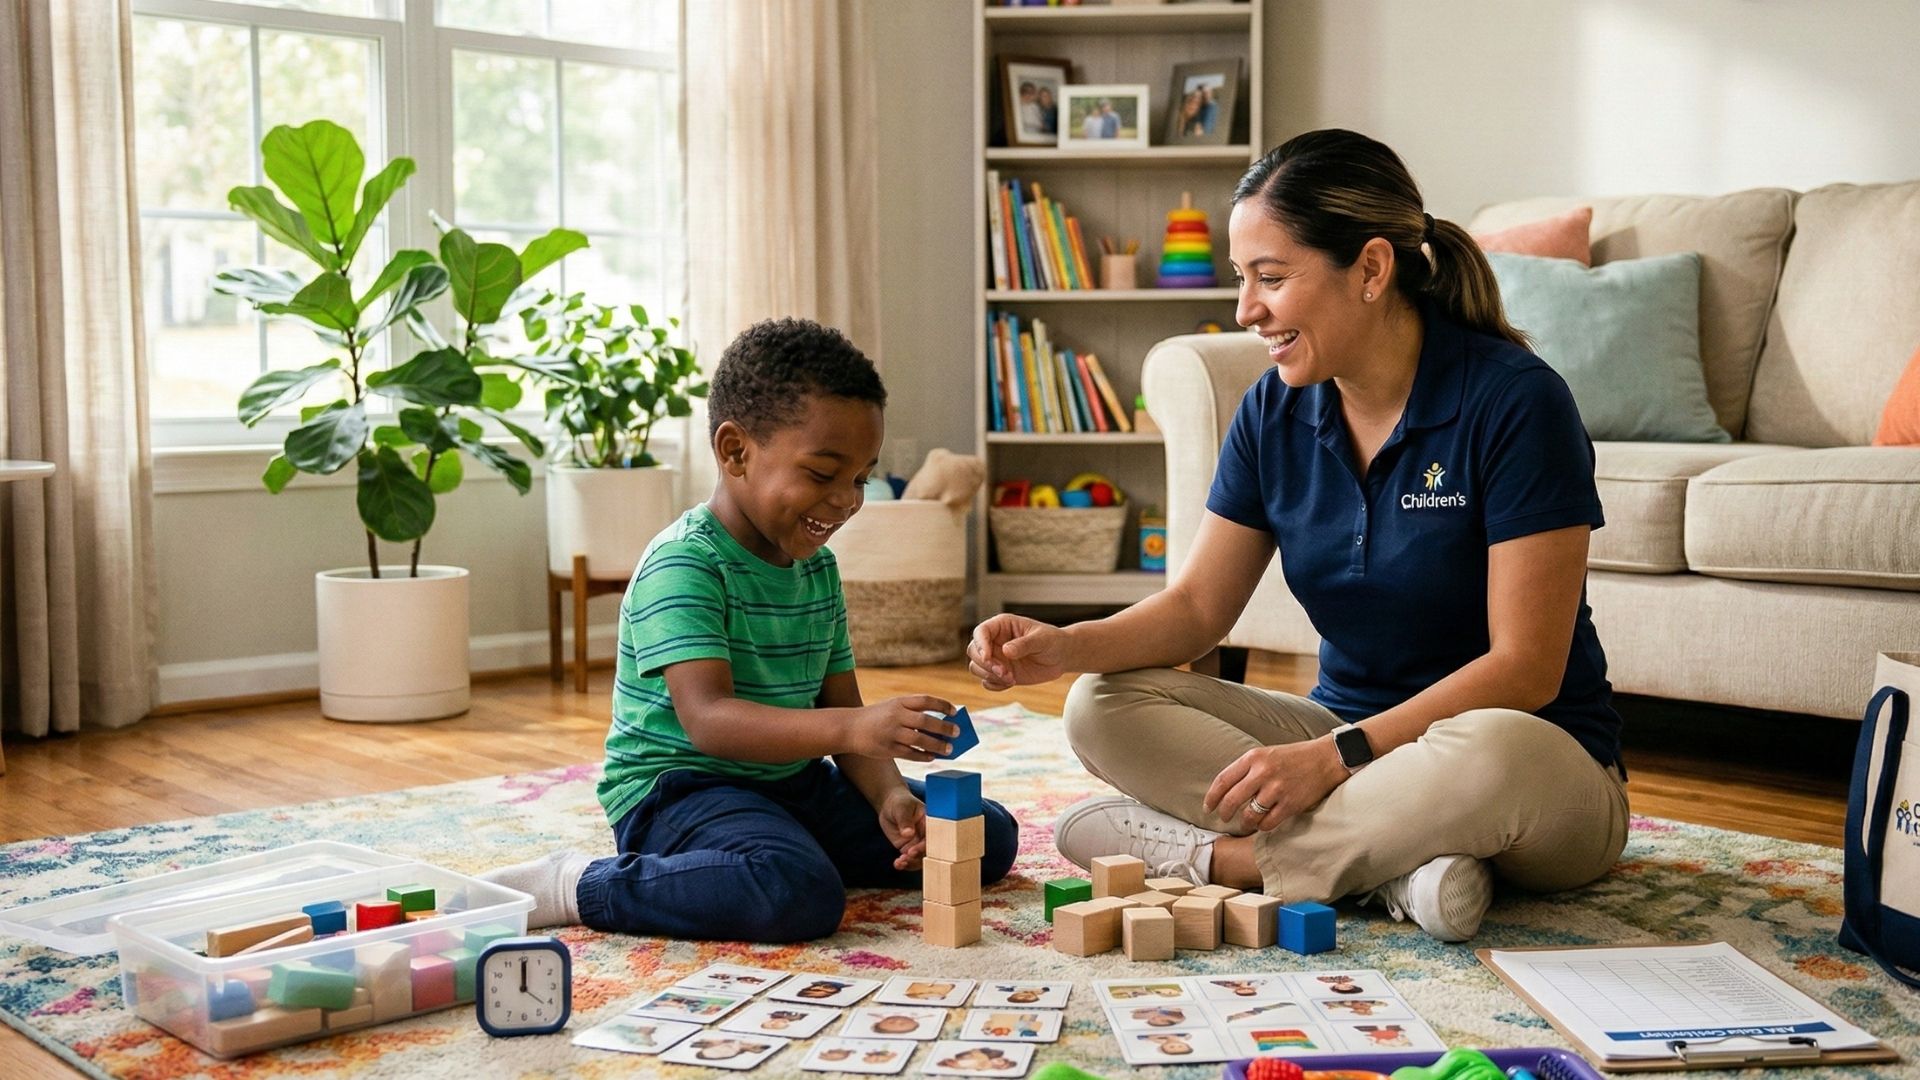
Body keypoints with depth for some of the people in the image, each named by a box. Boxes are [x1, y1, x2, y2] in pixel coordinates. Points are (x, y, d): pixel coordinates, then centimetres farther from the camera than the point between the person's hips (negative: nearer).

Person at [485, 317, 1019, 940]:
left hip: (795, 782, 8)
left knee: (990, 836, 5)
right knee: (801, 896, -39)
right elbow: (708, 719, -32)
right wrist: (854, 728, -45)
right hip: (678, 788, -8)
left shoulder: (818, 567, 8)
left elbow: (840, 710, 7)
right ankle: (576, 888, -19)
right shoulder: (683, 564, -19)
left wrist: (890, 796, -14)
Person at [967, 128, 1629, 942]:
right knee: (1105, 708, -13)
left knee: (1490, 753, -41)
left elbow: (1526, 667, -20)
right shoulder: (1275, 411, -1)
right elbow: (1196, 606, 2)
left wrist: (1336, 754, -27)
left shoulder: (1513, 402, -18)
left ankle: (1210, 858, -21)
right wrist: (1065, 647, -17)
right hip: (1349, 740, 6)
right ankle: (1399, 862, -23)